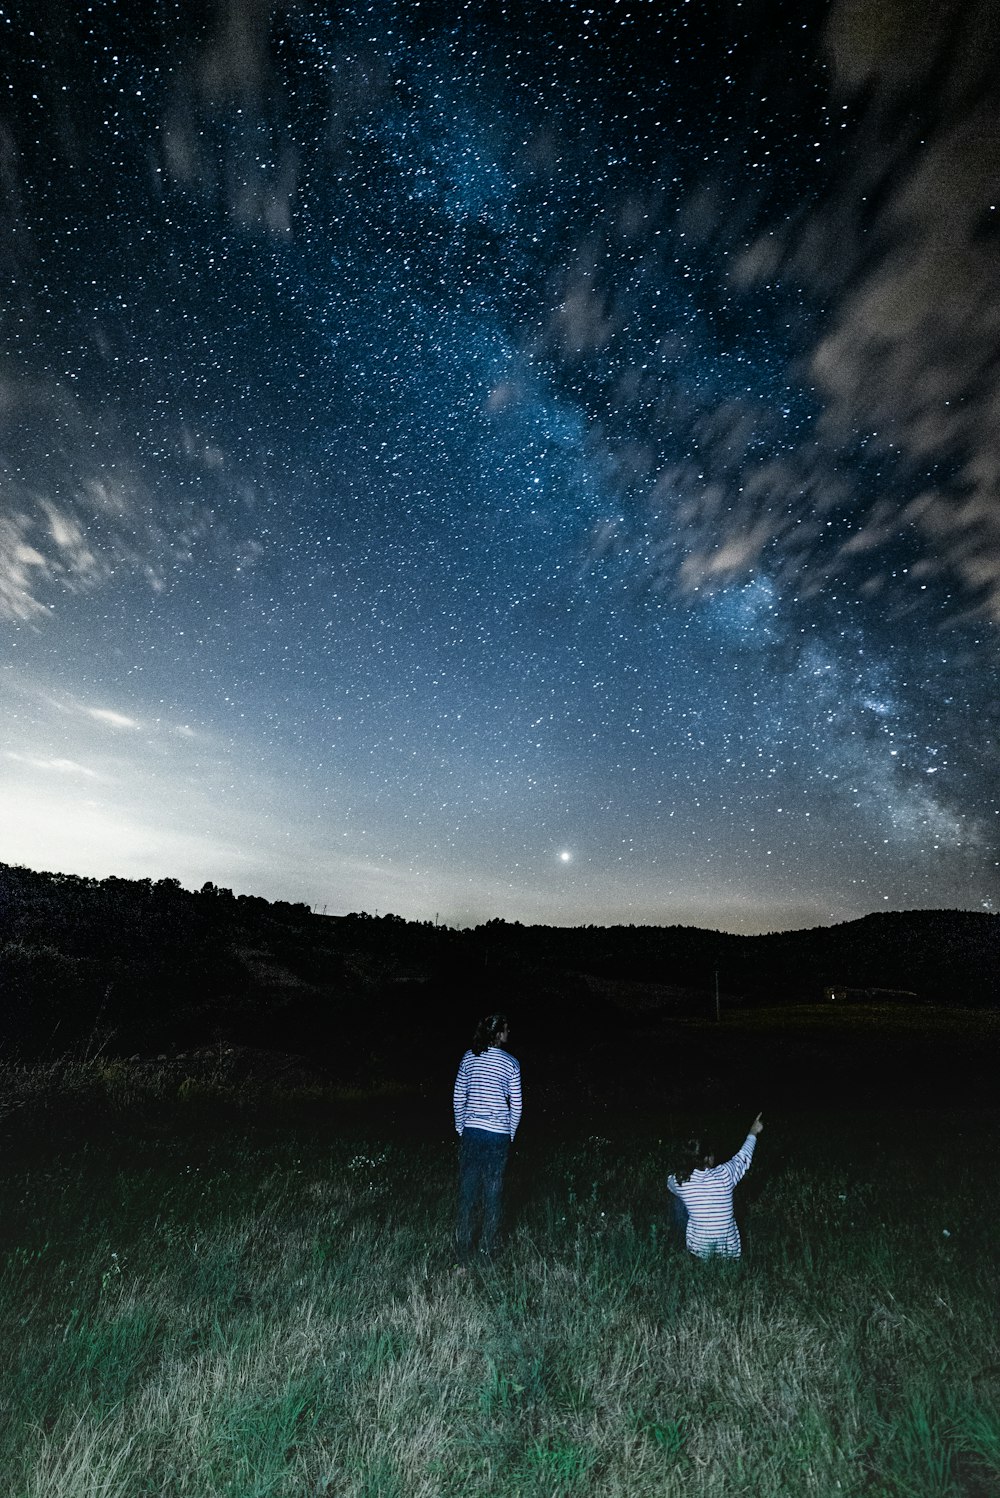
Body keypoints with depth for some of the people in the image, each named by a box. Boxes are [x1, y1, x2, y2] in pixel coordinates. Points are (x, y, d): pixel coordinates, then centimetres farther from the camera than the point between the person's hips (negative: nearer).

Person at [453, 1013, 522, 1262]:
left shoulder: (469, 1057, -1)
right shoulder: (511, 1064, -8)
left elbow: (458, 1096, 5)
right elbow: (516, 1105, -3)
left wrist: (460, 1127, 15)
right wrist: (510, 1134, 11)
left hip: (471, 1132, 2)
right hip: (498, 1135, -2)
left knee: (467, 1190, 12)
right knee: (493, 1192, 12)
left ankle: (464, 1251, 21)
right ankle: (486, 1249, 23)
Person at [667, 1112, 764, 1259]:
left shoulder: (680, 1181, -14)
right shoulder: (724, 1174, -18)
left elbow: (670, 1183, 12)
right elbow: (743, 1158, 2)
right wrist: (753, 1133, 18)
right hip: (728, 1246, 0)